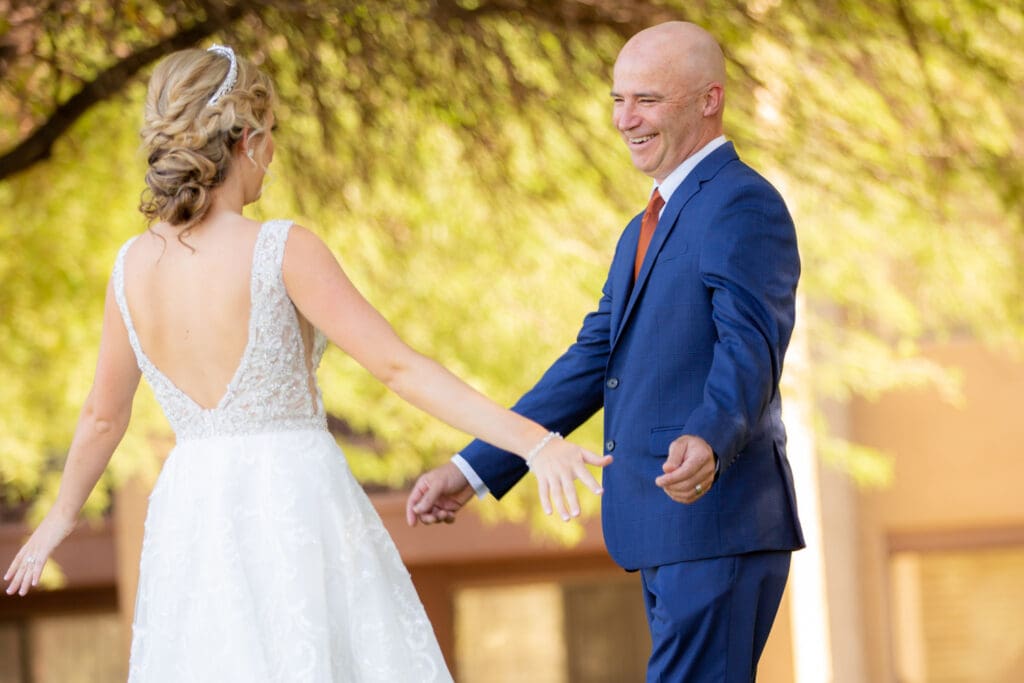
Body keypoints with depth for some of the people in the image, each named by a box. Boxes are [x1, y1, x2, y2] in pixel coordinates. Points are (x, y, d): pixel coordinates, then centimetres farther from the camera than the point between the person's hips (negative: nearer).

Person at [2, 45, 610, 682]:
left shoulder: (134, 265, 4)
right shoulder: (282, 251, -13)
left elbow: (102, 417, 14)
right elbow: (401, 366, -17)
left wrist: (61, 516, 31)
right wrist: (535, 441, -18)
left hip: (191, 516, 5)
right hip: (297, 505, -5)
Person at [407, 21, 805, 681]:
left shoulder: (743, 205, -9)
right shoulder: (646, 231, 23)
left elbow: (749, 348, -22)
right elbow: (590, 363, 21)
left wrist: (707, 444, -41)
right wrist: (475, 470, 14)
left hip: (720, 529, -10)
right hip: (668, 533, 10)